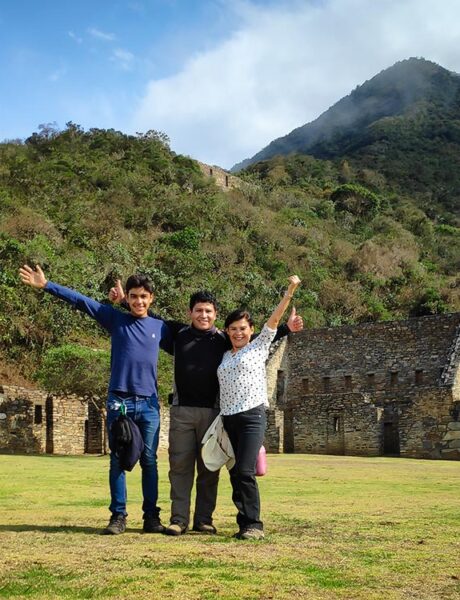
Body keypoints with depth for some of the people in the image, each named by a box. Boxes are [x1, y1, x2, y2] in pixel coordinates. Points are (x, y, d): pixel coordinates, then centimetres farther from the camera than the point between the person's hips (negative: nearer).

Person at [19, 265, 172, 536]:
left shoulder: (160, 327, 9)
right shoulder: (115, 318, 4)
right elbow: (80, 300, -1)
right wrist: (46, 285, -5)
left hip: (149, 404, 1)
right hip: (119, 401, -1)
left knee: (149, 461, 4)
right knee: (118, 460, 1)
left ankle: (152, 516, 11)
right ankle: (118, 516, 8)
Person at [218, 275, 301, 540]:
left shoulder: (258, 346, 8)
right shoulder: (224, 356, 20)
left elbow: (274, 318, 0)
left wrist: (290, 291, -6)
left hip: (252, 416, -5)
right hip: (228, 418, 6)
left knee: (245, 472, -16)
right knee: (235, 475, 5)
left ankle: (254, 525, -10)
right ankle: (245, 522, 12)